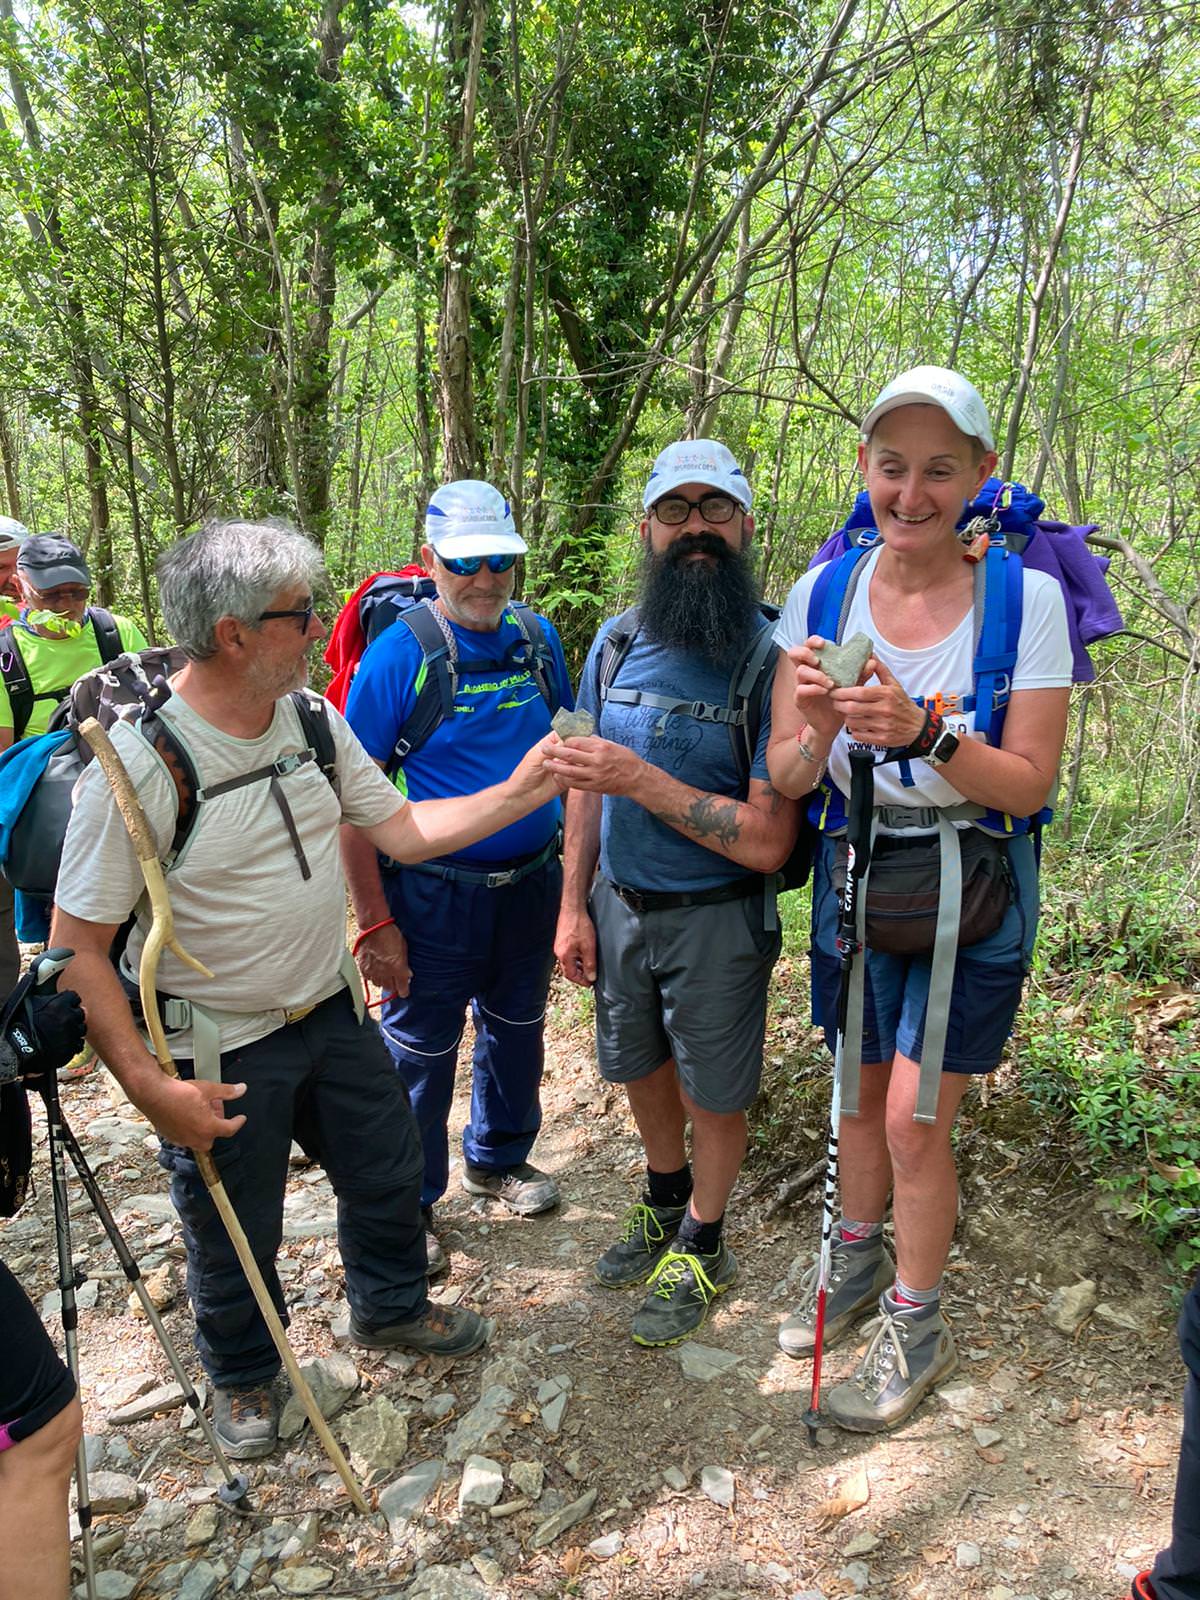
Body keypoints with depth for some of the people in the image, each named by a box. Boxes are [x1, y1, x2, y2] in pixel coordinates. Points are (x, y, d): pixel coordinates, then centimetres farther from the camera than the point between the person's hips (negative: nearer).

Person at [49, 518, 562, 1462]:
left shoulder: (313, 717, -5)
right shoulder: (139, 764, -26)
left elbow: (402, 830, 2)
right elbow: (78, 947, -21)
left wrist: (518, 793, -7)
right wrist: (150, 1090, -24)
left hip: (333, 1013, 6)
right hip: (221, 1054, -6)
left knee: (389, 1170, 23)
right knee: (235, 1237, 15)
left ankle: (390, 1307, 53)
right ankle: (243, 1376, 46)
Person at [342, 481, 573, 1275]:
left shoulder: (538, 637, 0)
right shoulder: (398, 653, -14)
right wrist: (375, 923, -16)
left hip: (532, 883, 5)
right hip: (435, 896, -5)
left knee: (517, 1033, 21)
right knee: (422, 1054, 9)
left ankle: (499, 1158, 46)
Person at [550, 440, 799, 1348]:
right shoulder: (616, 645, -2)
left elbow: (768, 842, -24)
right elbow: (588, 788, 7)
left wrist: (644, 781, -30)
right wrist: (575, 906, 4)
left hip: (717, 921, -5)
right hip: (619, 905, 5)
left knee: (714, 1096, 14)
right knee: (641, 1070, 23)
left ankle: (701, 1248, 40)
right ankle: (664, 1209, 51)